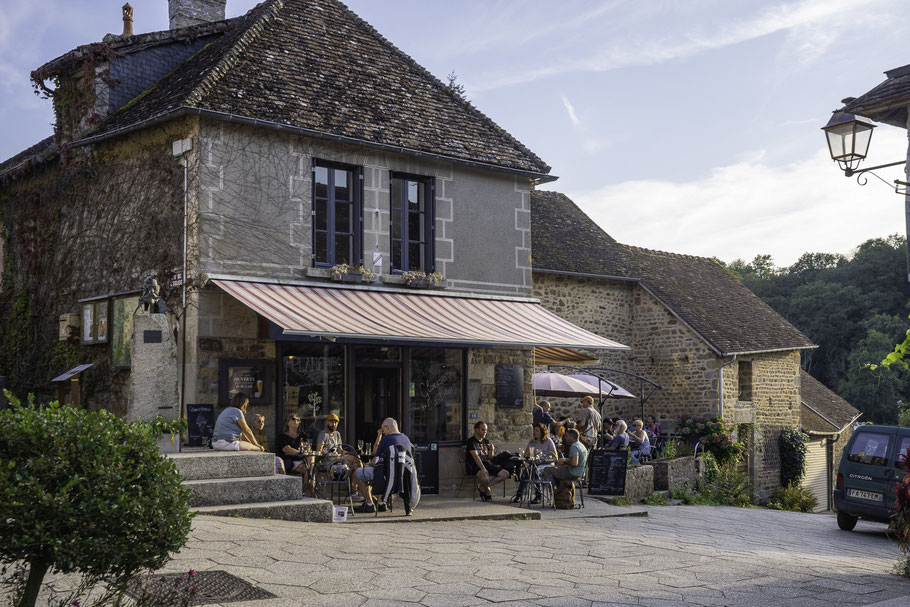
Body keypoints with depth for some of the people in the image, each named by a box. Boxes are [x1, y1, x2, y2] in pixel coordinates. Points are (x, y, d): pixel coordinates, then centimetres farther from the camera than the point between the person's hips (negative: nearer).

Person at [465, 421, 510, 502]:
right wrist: (483, 469, -30)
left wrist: (491, 449, -6)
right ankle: (488, 492, -7)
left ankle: (482, 487, -5)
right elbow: (475, 456, -18)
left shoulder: (486, 441, 17)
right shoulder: (471, 441, -6)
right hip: (474, 465, -8)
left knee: (505, 474, -8)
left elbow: (490, 458, 16)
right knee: (484, 475, -40)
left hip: (486, 463, 8)